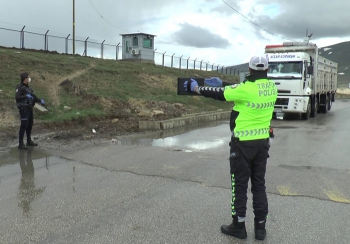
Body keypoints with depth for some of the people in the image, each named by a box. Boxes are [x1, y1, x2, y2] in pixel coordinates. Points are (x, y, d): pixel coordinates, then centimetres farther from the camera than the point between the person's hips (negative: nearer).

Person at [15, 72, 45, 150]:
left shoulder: (27, 87, 14)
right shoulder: (19, 87, -12)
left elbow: (33, 96, 20)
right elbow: (17, 97, -23)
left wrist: (40, 100, 9)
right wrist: (26, 96, -36)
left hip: (29, 108, 9)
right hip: (23, 109, -9)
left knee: (30, 125, 14)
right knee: (24, 126, -8)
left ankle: (29, 141, 26)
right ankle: (21, 144, -2)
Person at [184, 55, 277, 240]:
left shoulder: (246, 88, -19)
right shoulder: (271, 88, 2)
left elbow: (219, 94, -8)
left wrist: (196, 88, 7)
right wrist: (222, 84, 20)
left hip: (243, 143, -6)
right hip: (263, 142, 6)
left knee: (240, 185, 6)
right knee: (259, 184, 13)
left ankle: (239, 226, 16)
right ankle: (260, 227, 20)